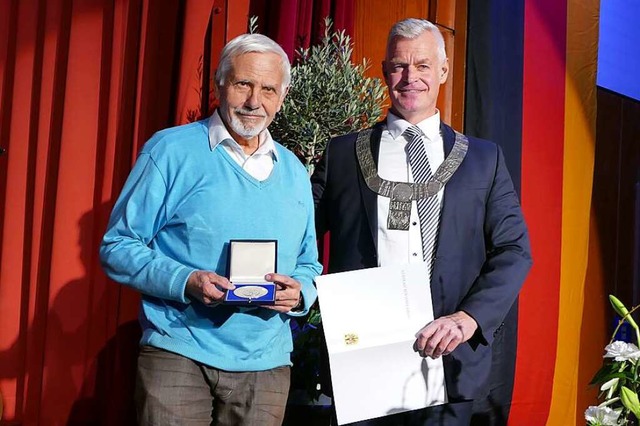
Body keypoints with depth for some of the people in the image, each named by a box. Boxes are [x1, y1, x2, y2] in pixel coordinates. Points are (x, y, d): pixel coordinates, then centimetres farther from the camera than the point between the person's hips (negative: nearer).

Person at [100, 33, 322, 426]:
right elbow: (118, 246, -4)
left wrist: (299, 292, -6)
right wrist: (186, 282, -20)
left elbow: (308, 266, 17)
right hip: (179, 355, -4)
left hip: (268, 365, 4)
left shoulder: (294, 172, 11)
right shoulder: (171, 150, -3)